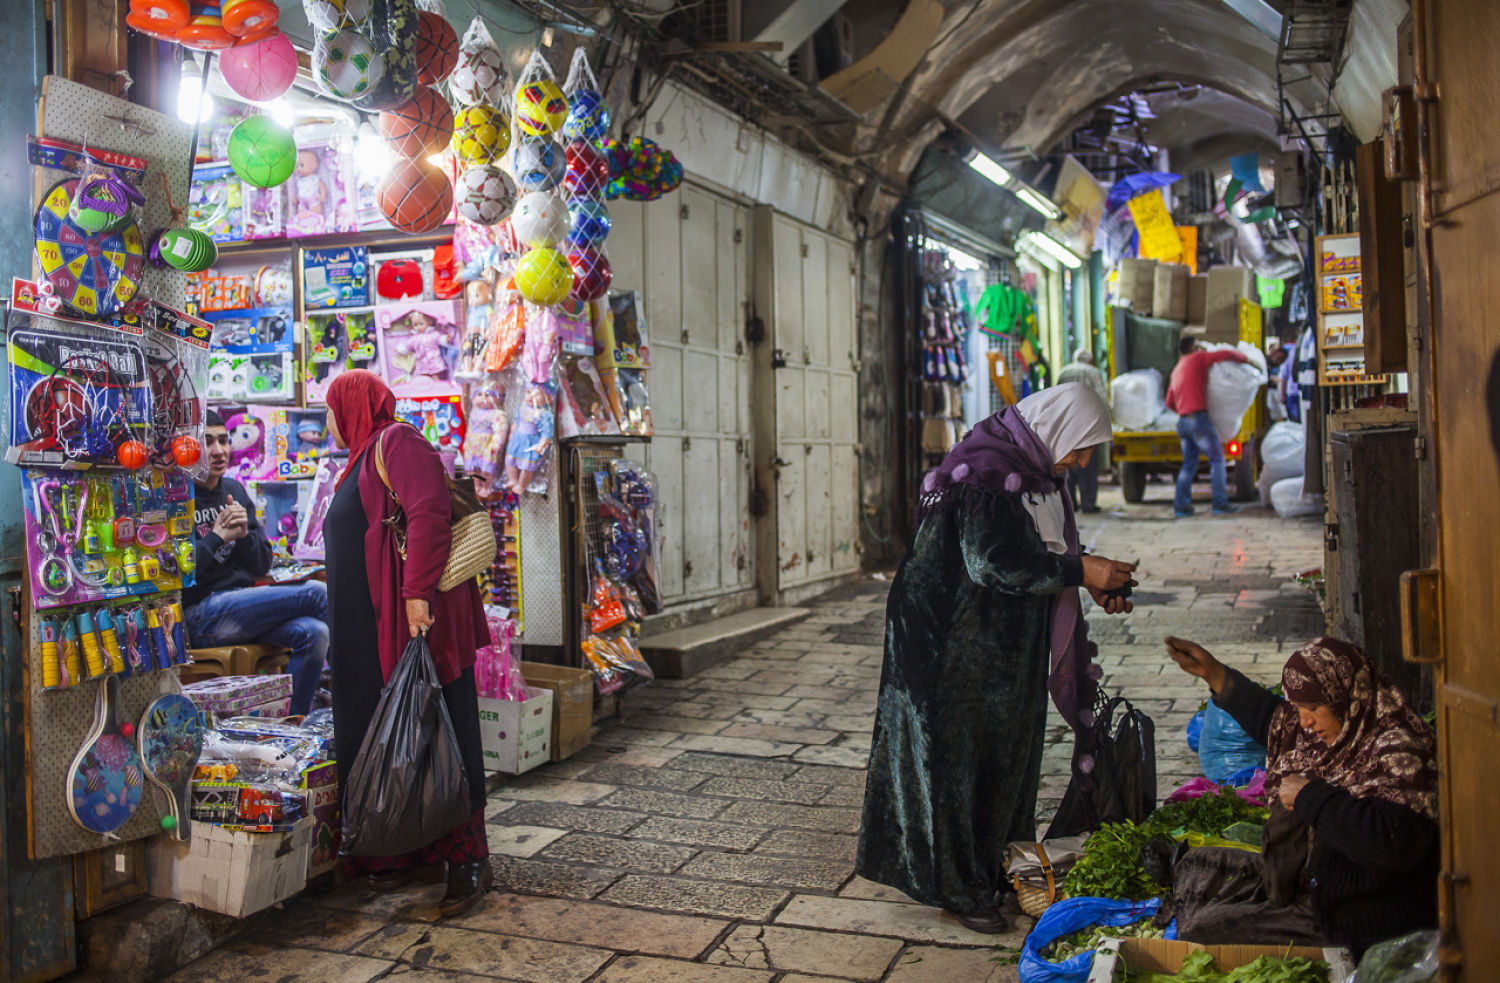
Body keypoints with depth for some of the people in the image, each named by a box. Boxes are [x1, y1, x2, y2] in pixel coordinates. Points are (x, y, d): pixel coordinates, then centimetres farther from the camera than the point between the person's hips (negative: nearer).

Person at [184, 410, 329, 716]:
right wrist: (217, 537, -12)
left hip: (242, 604, 7)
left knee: (312, 632, -21)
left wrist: (244, 534, -4)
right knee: (316, 593, -19)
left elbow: (262, 566, 15)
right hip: (200, 615, -7)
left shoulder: (234, 490, 15)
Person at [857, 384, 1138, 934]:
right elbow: (992, 560, -29)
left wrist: (1095, 589, 2)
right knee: (957, 756, 1)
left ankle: (993, 872, 30)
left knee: (1007, 754, 16)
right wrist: (1079, 571, -24)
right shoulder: (986, 473, -21)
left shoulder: (1035, 471, 9)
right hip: (958, 647, -10)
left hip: (1006, 646, 10)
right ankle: (957, 888, 13)